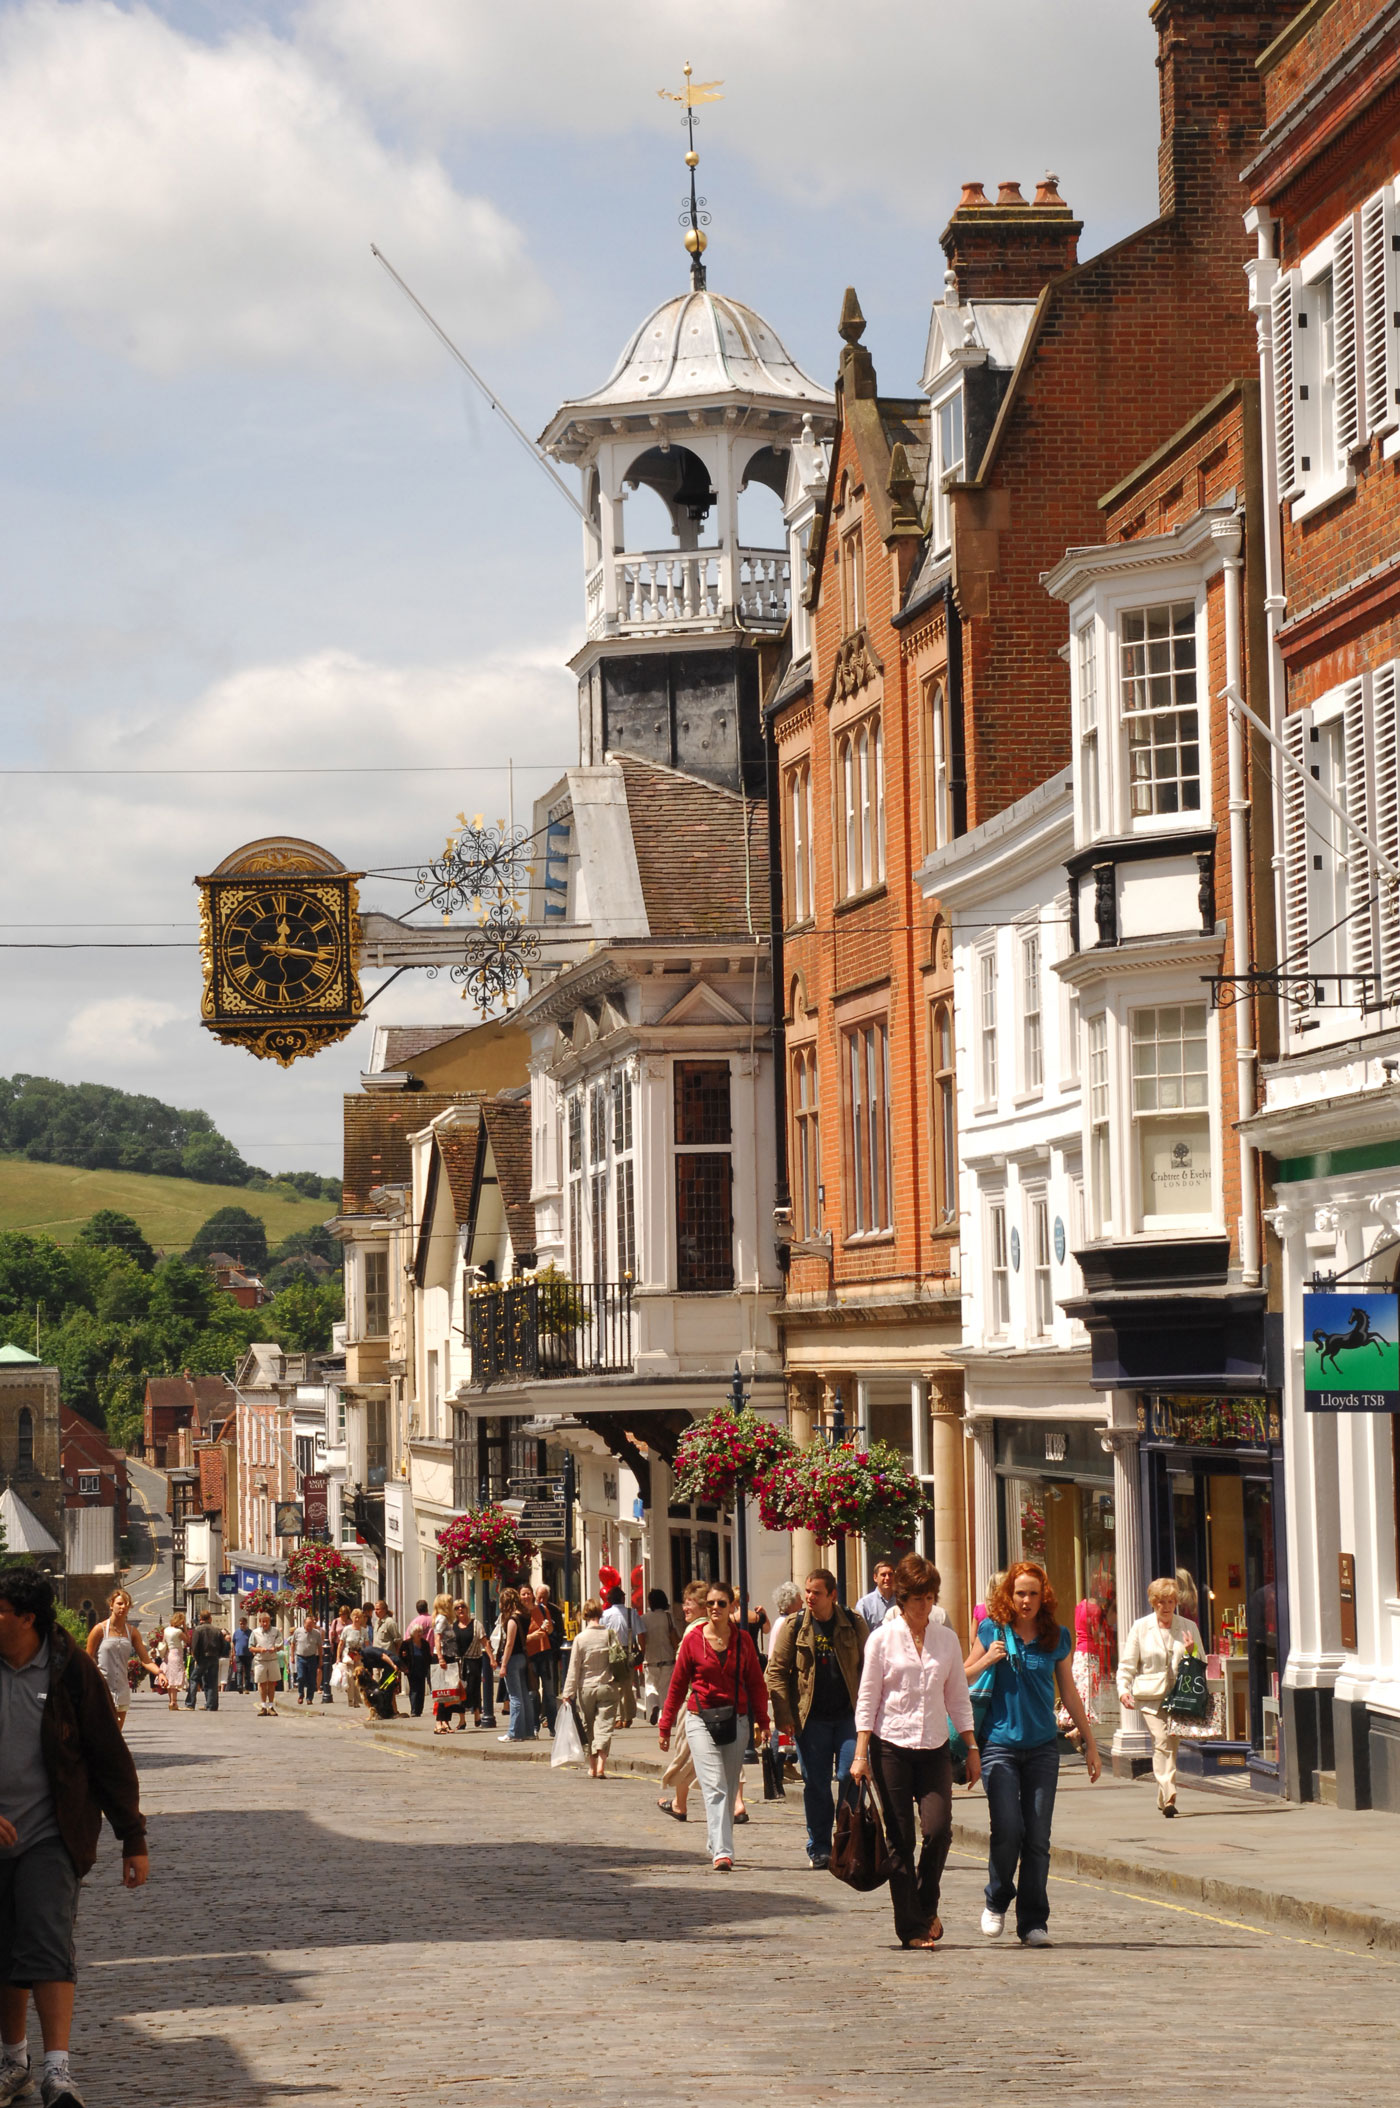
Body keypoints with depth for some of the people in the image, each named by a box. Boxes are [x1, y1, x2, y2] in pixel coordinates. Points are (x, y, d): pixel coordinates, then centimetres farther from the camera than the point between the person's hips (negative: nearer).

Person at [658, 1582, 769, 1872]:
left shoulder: (742, 1639, 5)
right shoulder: (693, 1640, -1)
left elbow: (756, 1683, 9)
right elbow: (677, 1685, 6)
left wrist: (762, 1722, 2)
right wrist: (665, 1726, 8)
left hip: (735, 1720, 3)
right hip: (702, 1720, -3)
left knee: (729, 1790, 9)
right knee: (715, 1788, -14)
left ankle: (717, 1846, 25)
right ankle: (722, 1853, -21)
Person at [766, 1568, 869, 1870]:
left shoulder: (853, 1625, 3)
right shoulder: (794, 1627, 2)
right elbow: (776, 1670, 2)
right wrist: (784, 1715, -5)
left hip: (849, 1716, 0)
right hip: (811, 1718, 0)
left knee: (851, 1777, -9)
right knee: (815, 1784, 4)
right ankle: (819, 1849, 14)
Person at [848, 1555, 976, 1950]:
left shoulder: (946, 1640, 8)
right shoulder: (883, 1638, -1)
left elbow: (958, 1699, 14)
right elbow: (867, 1699, 0)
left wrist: (972, 1748, 8)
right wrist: (860, 1754, -6)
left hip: (934, 1750, 2)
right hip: (891, 1749, -2)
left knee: (938, 1828, -13)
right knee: (900, 1840, -2)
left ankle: (926, 1906, 11)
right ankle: (911, 1927, 4)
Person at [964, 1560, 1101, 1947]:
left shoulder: (1056, 1637, 6)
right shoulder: (992, 1630, 1)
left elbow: (1069, 1694, 15)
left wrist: (1090, 1743, 16)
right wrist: (987, 1660, -10)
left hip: (1042, 1747, 2)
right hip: (1000, 1744, -2)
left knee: (1038, 1836, -1)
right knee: (1007, 1830, -13)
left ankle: (1033, 1922, 6)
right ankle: (996, 1902, 11)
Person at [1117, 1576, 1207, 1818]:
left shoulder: (1188, 1627, 10)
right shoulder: (1141, 1628, 7)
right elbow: (1127, 1664, 9)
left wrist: (1192, 1651, -6)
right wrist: (1124, 1689, -7)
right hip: (1150, 1696, -2)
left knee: (1169, 1742, 1)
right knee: (1161, 1741, -16)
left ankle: (1165, 1798, 16)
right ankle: (1168, 1796, -23)